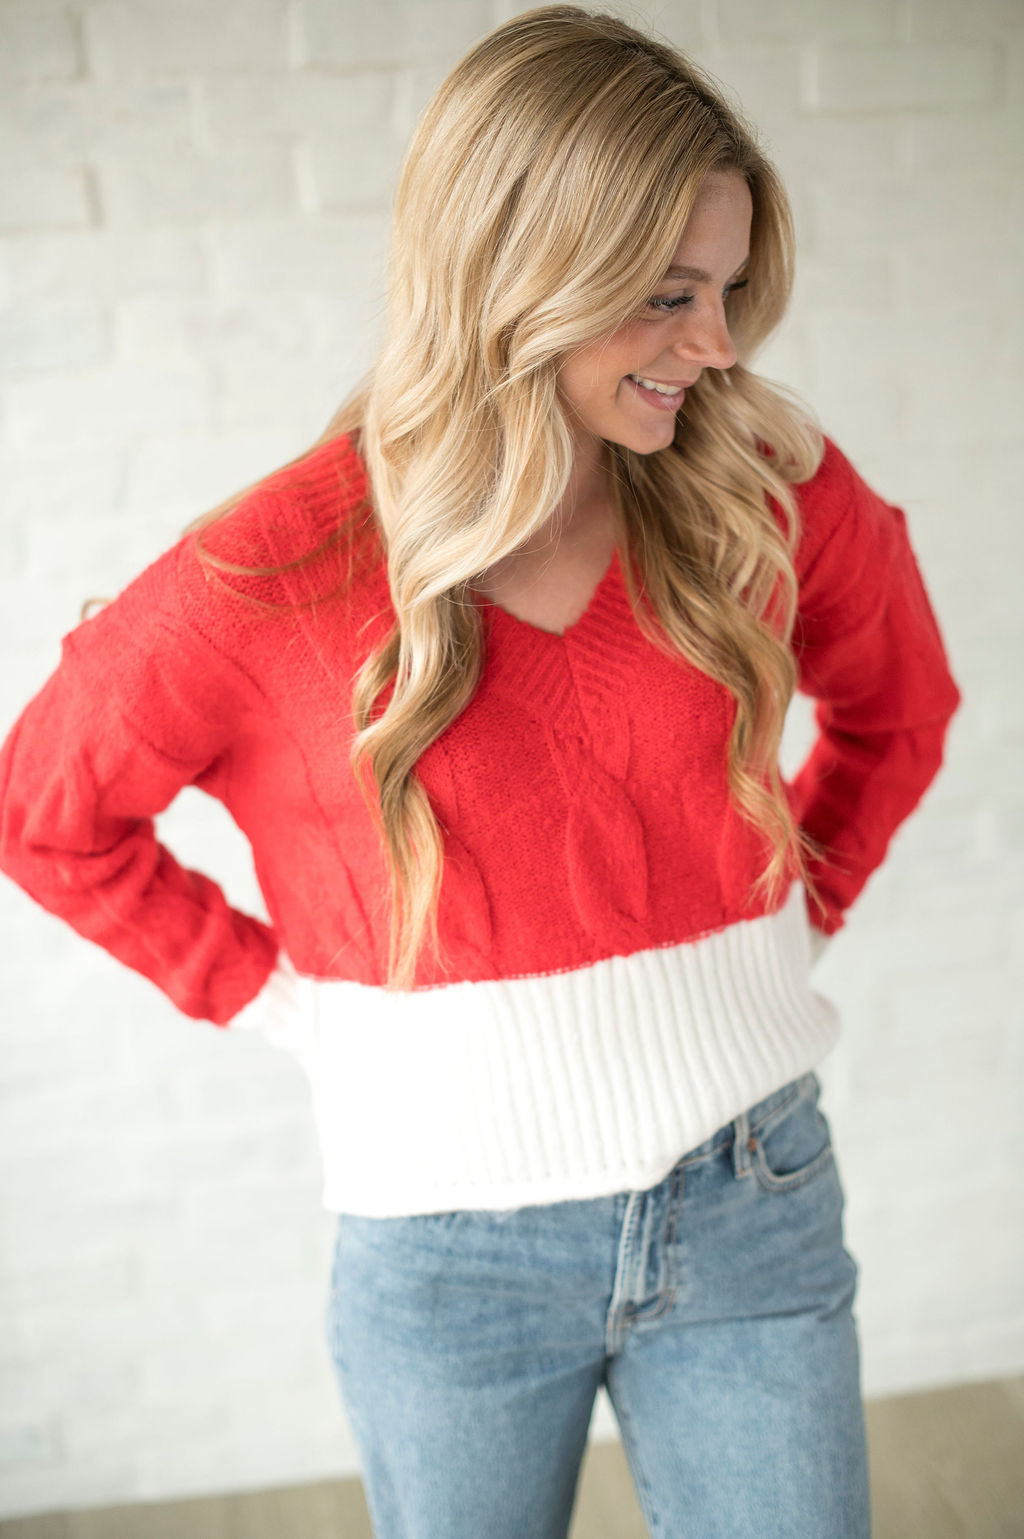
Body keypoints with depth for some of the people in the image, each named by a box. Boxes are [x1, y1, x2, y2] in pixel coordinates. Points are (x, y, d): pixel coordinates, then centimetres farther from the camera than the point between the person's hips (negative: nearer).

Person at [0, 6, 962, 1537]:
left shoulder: (764, 489, -8)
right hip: (451, 1240, -1)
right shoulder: (275, 574, -15)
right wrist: (271, 989, -4)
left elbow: (899, 707, 12)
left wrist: (792, 916, 4)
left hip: (752, 1197, 2)